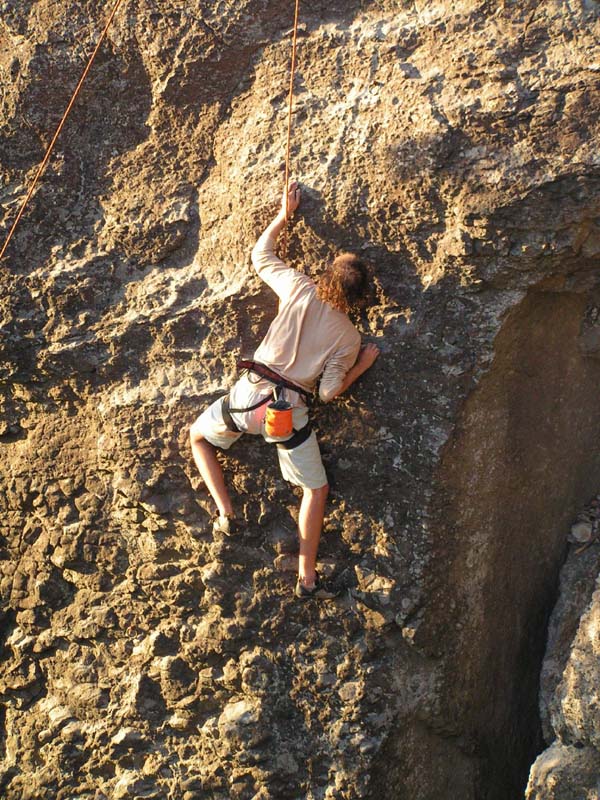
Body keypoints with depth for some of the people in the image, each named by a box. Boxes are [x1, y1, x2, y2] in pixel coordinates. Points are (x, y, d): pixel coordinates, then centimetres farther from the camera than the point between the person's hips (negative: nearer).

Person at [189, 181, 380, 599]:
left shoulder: (300, 290, 0)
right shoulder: (349, 336, 1)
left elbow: (261, 255, 15)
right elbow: (329, 391, -1)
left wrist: (284, 214, 26)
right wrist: (363, 364, 13)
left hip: (250, 393, 1)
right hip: (290, 410, 0)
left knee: (199, 436, 29)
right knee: (317, 489, 15)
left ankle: (226, 513, 20)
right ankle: (308, 578, 13)